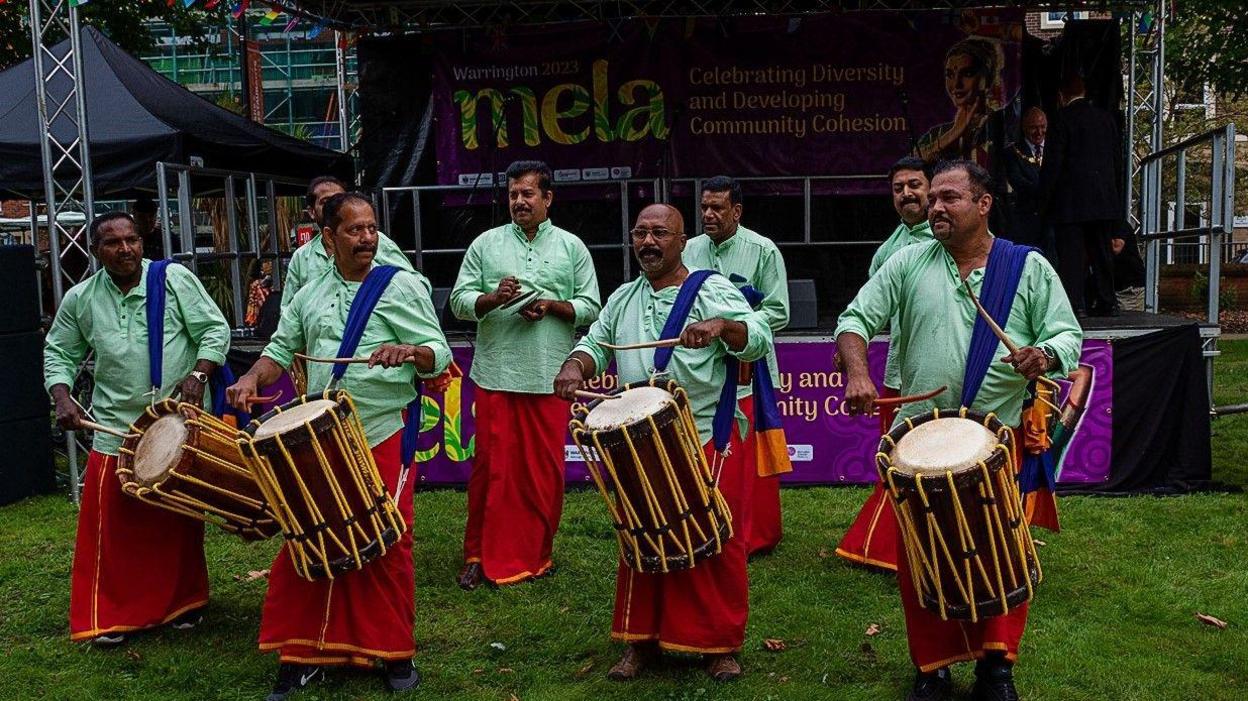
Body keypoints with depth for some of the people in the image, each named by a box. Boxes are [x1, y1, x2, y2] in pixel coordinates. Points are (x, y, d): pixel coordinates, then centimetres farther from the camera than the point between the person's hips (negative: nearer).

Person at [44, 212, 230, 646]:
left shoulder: (175, 280, -6)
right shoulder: (80, 300, 3)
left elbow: (216, 330, -5)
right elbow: (59, 353, 13)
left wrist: (198, 373, -18)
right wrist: (62, 397, -3)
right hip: (115, 431, 2)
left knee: (181, 523, 11)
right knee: (113, 527, 2)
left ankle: (184, 602, 29)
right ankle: (110, 616, 18)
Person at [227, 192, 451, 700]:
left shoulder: (402, 285, -2)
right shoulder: (310, 294, 13)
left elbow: (439, 353, -6)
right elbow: (281, 348, 18)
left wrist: (407, 352, -27)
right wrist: (252, 379, -1)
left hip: (384, 436, -4)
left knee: (387, 548, 1)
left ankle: (394, 653, 19)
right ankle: (303, 653, 22)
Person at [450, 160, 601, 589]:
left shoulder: (571, 247, 8)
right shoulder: (486, 244, 9)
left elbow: (591, 307, 7)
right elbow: (459, 301, 5)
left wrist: (552, 305, -10)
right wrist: (492, 298, -14)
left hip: (550, 377, 0)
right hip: (496, 375, 0)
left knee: (545, 470, 6)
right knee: (492, 467, 1)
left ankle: (536, 554, 22)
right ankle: (481, 555, 14)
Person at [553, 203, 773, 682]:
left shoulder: (713, 291, -5)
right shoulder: (623, 299, 14)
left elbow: (759, 338, -16)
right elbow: (596, 343, 16)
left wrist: (722, 326, -36)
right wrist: (576, 366, -7)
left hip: (710, 441, -5)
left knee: (713, 545, 2)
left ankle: (721, 645, 18)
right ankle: (642, 639, 26)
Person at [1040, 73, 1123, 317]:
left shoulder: (1065, 117, -7)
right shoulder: (1106, 117, 10)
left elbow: (1054, 160, -11)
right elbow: (1118, 159, 13)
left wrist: (1045, 195, -5)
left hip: (1071, 199, -6)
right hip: (1104, 199, 6)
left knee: (1070, 253, -4)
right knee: (1102, 251, 12)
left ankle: (1073, 303, -7)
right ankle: (1106, 302, 17)